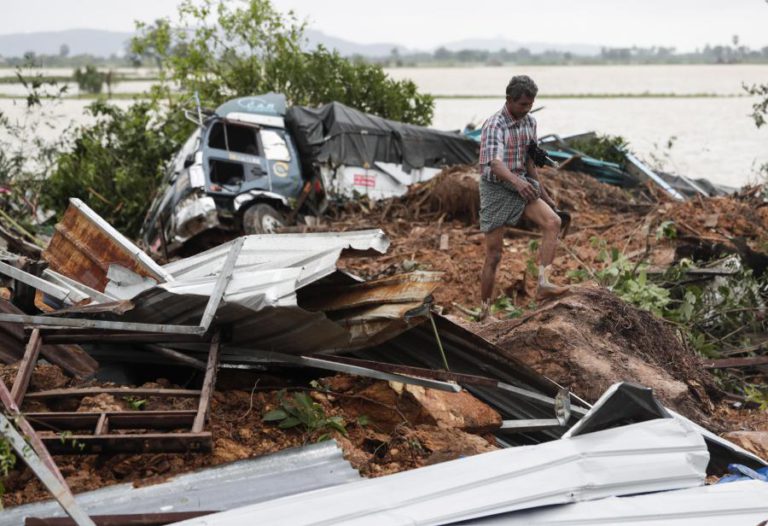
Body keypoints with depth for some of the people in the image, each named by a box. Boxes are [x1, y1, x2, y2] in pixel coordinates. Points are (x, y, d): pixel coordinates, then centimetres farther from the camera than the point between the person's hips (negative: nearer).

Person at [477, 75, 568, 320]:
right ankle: (484, 312, 12)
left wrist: (543, 193, 18)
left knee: (552, 222, -19)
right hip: (496, 189, -6)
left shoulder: (530, 122, 3)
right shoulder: (494, 126, -20)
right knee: (494, 255, -1)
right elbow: (496, 164, -36)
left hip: (522, 185, 6)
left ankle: (543, 284, -23)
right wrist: (517, 181, -55)